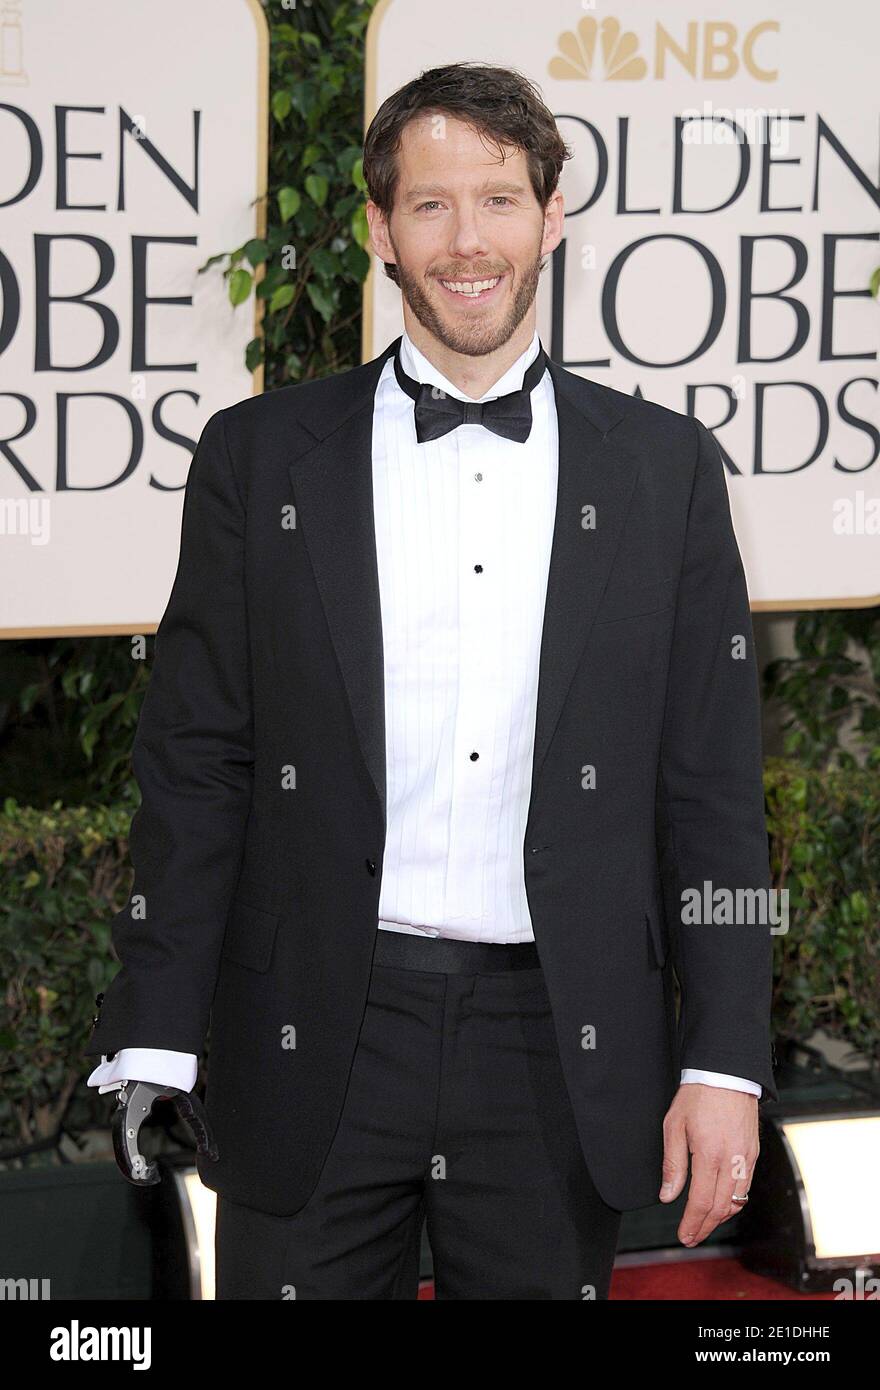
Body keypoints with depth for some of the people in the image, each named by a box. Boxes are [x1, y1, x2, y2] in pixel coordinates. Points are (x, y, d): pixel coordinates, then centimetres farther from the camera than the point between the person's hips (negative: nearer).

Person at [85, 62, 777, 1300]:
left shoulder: (665, 468, 5)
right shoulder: (260, 456, 3)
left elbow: (713, 791, 5)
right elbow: (194, 769, 2)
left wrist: (725, 1063, -1)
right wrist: (153, 1050, -4)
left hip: (561, 1057, 1)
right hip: (314, 1052, 0)